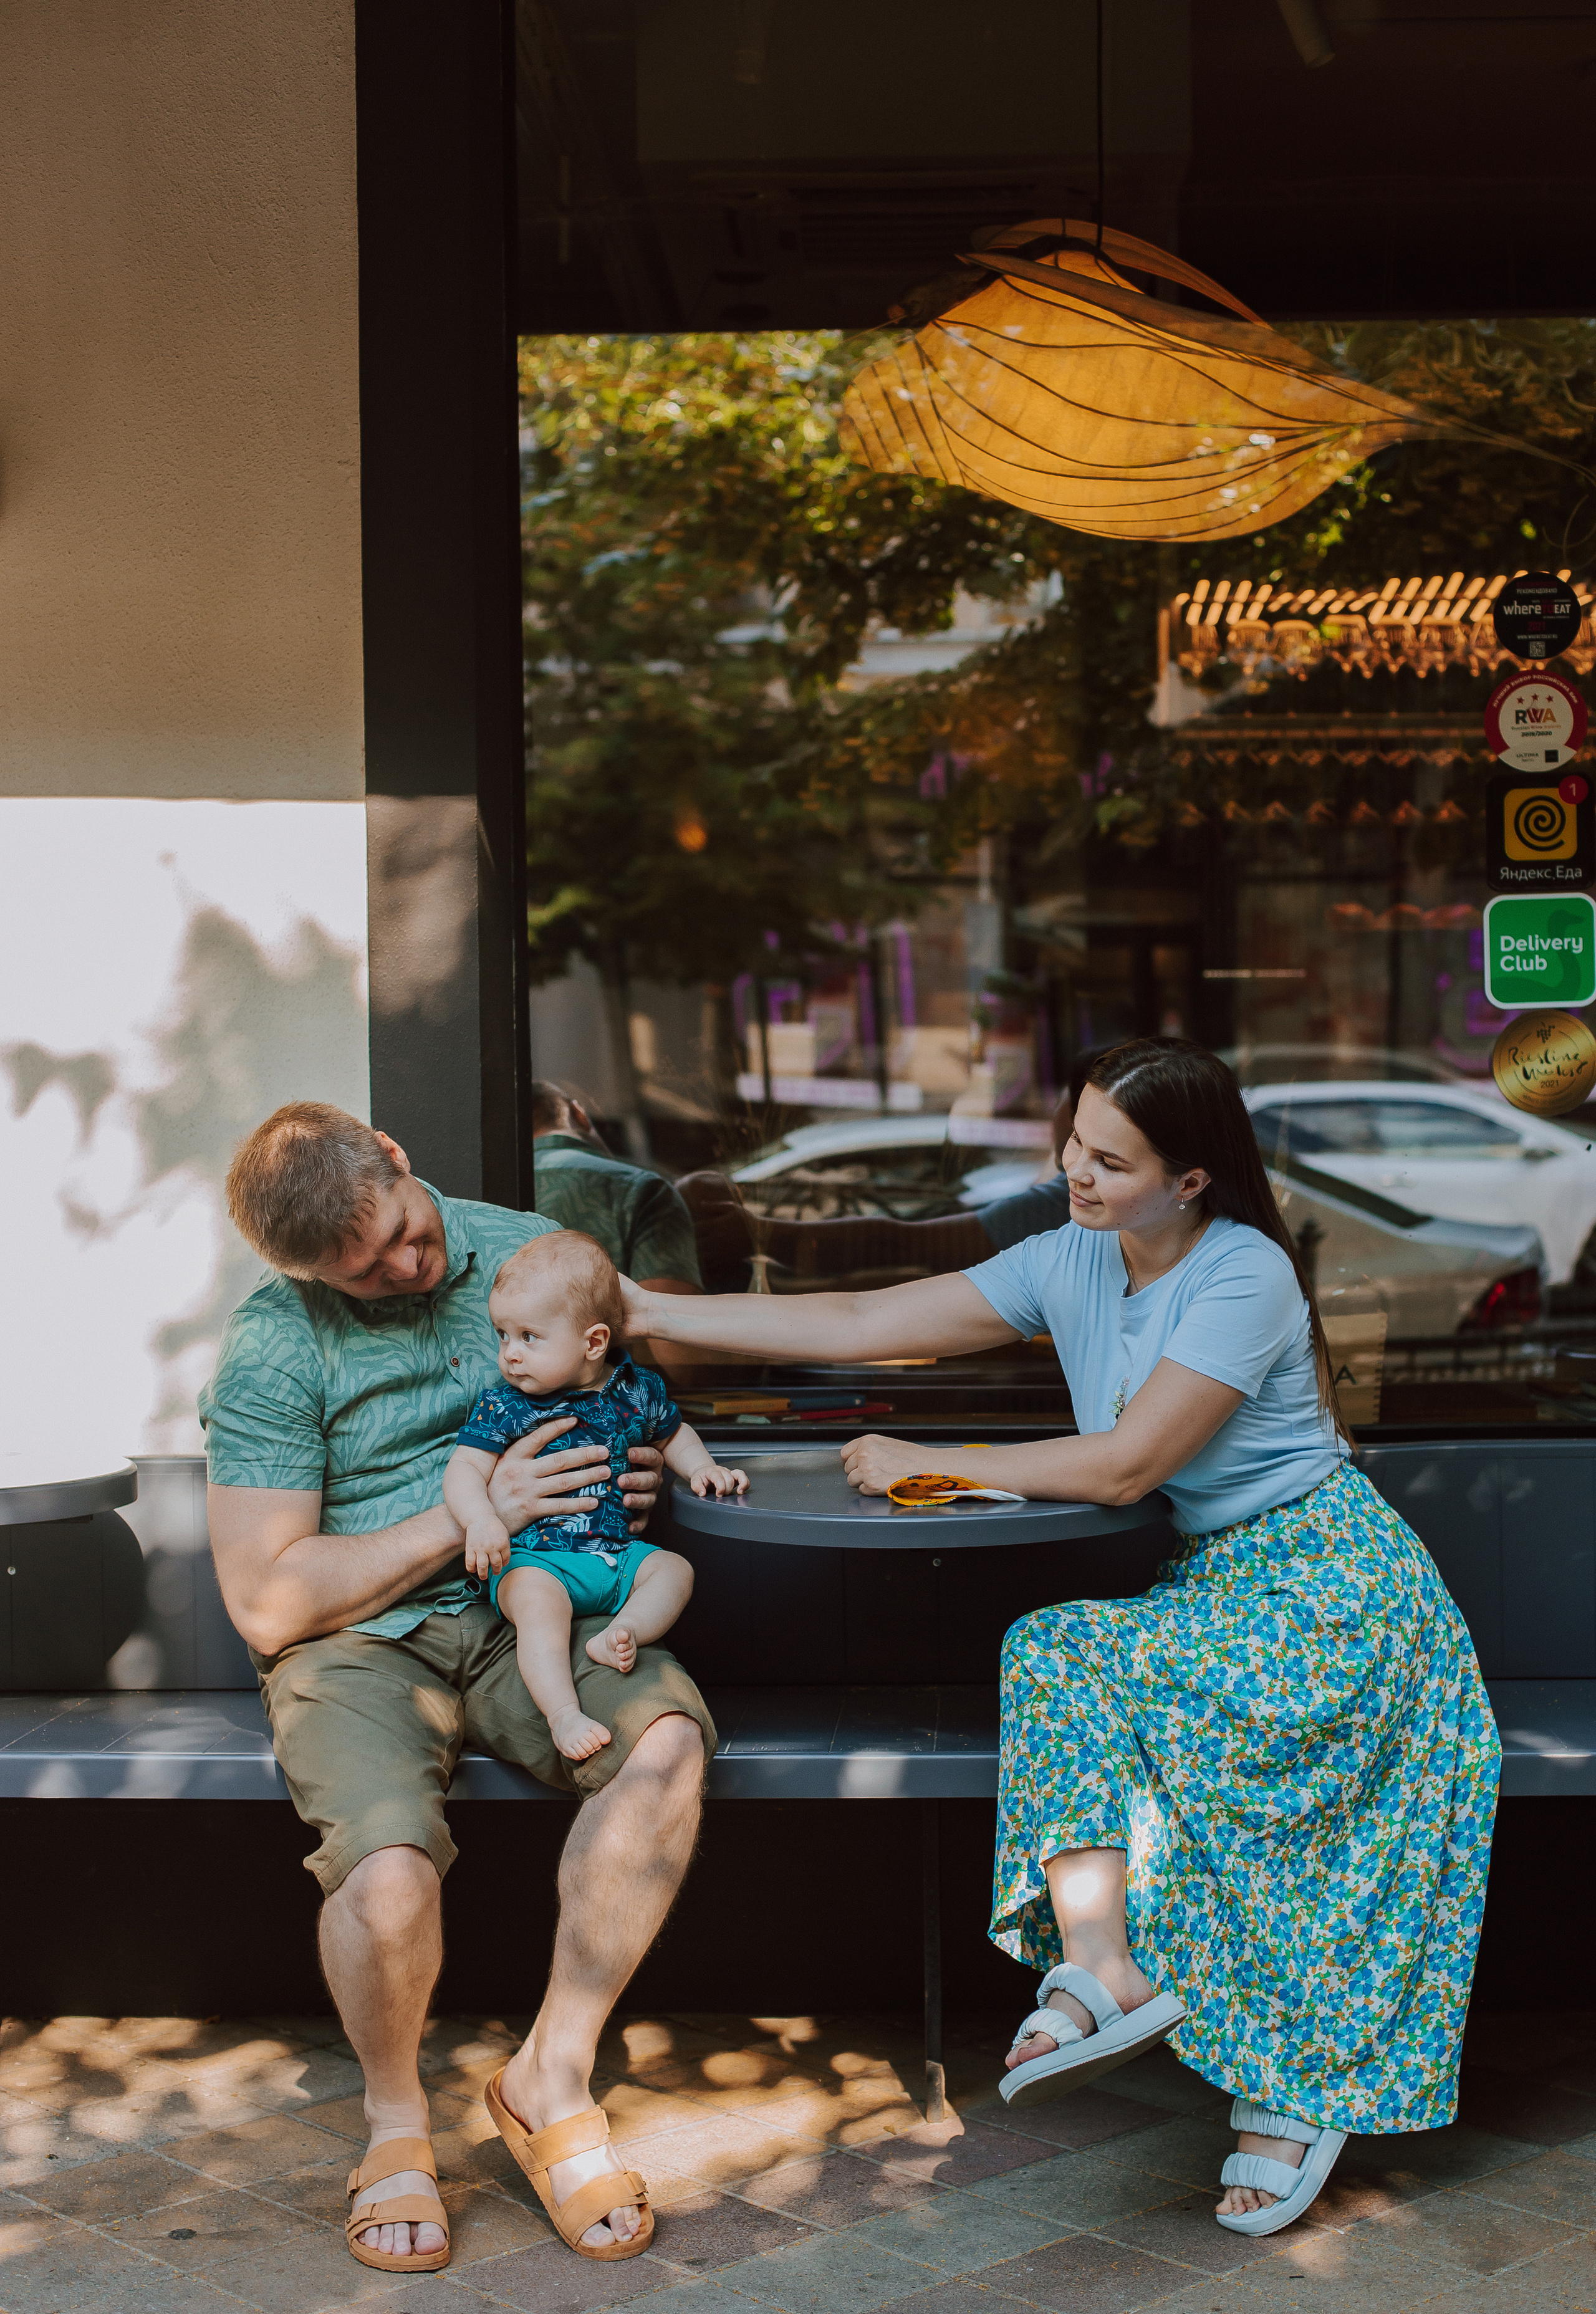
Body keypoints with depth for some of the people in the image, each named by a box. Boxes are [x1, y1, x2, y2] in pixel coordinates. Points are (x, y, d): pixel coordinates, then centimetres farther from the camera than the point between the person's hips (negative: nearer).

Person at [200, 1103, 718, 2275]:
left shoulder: (532, 1251, 5)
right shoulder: (273, 1350, -7)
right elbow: (268, 1602, -11)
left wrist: (651, 1469, -3)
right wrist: (468, 1517, -15)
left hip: (532, 1608, 3)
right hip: (359, 1639, -3)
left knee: (665, 1739, -30)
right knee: (388, 1874, -31)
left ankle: (553, 2074, -12)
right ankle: (397, 2114, 3)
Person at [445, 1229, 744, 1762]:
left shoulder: (636, 1393, 6)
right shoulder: (503, 1406, -2)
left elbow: (673, 1434, 27)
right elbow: (464, 1469, -10)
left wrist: (701, 1467, 8)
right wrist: (481, 1519, -29)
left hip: (618, 1553, 5)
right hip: (533, 1557, -5)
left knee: (674, 1570, -13)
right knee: (537, 1598, -33)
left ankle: (618, 1636, -28)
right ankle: (563, 1714, -41)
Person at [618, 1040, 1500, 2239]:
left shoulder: (1245, 1277, -17)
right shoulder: (1069, 1264, 3)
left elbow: (1122, 1466, -21)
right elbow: (859, 1323, 1)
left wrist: (930, 1466, -14)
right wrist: (646, 1312, -4)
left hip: (1326, 1569, -7)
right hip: (1206, 1580, 7)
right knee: (1053, 1650, -22)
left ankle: (1296, 2088, -23)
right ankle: (1102, 1965, -33)